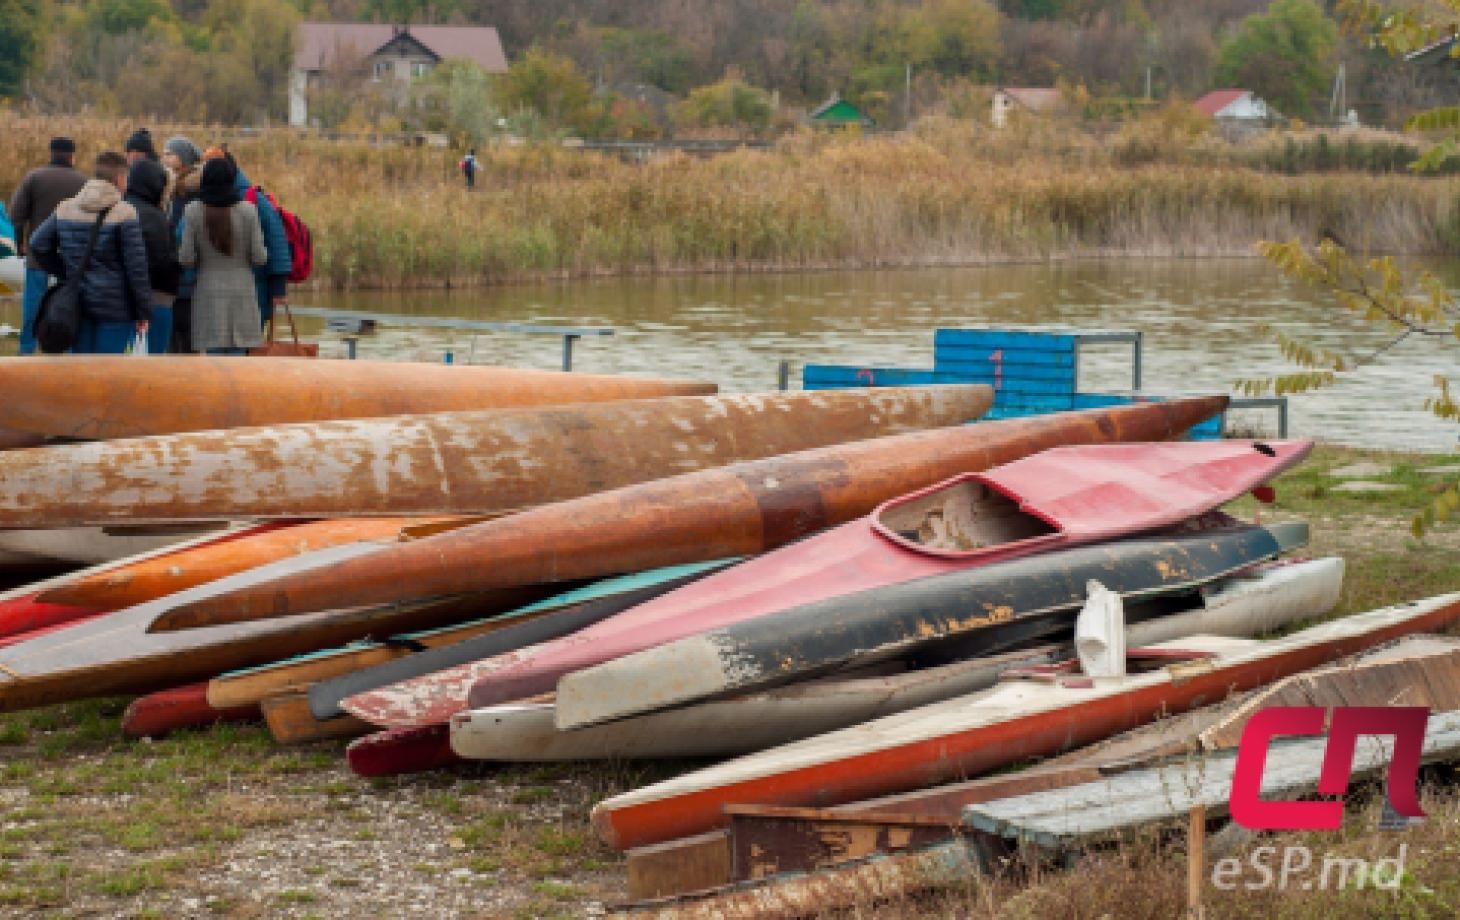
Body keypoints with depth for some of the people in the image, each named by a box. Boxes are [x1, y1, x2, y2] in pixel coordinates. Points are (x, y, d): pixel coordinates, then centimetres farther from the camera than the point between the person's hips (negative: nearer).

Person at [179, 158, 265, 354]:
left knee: (214, 354, 3)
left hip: (208, 294, 0)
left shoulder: (193, 212, -7)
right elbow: (259, 257, -5)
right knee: (238, 354, 4)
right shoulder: (248, 211, -7)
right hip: (242, 291, 0)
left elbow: (186, 258, -7)